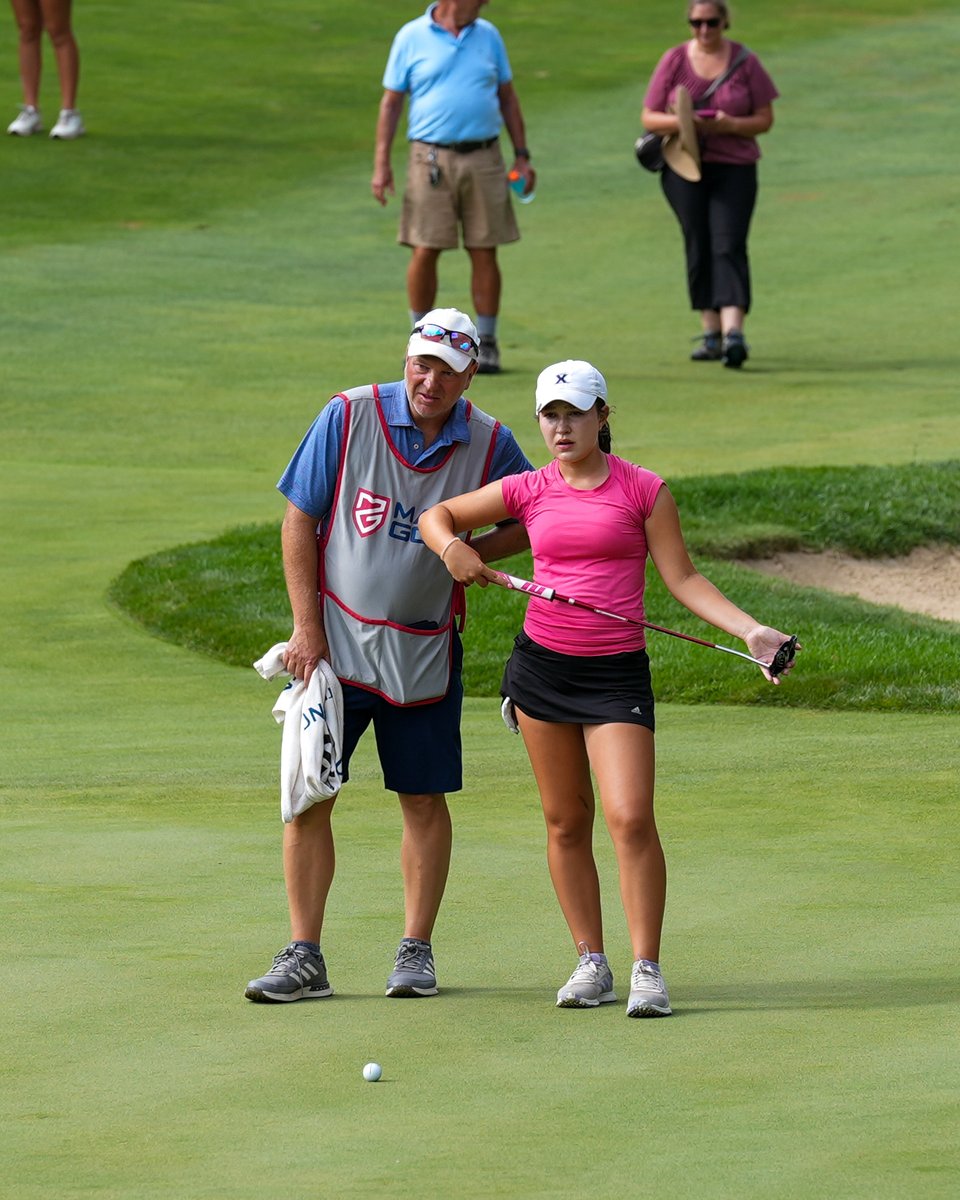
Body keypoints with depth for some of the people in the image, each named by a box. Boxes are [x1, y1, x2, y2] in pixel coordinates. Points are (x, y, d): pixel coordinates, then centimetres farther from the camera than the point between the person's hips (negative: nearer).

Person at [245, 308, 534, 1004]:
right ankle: (304, 958, 3)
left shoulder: (489, 443, -5)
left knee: (424, 801, 6)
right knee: (308, 797, -4)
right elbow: (299, 521, -3)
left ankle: (417, 950, 18)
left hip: (425, 652, 1)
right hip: (336, 643, -1)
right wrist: (307, 627, -7)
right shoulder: (348, 418, -9)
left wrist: (470, 555, -8)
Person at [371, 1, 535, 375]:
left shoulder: (488, 35, 10)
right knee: (424, 252, -4)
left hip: (483, 159, 2)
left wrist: (522, 156, 10)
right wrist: (381, 164, -3)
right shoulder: (412, 37, 1)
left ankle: (486, 345, 10)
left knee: (484, 253, 1)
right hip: (432, 158, -2)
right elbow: (391, 102, 3)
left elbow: (507, 98, 15)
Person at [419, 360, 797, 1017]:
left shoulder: (643, 490, -1)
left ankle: (647, 968, -7)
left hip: (616, 670, -3)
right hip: (541, 666, 3)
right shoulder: (529, 491, 6)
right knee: (565, 821, 6)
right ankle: (591, 963, 15)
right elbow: (436, 515, 17)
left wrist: (751, 630, -11)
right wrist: (452, 549, -6)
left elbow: (683, 578, 0)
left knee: (631, 818, -13)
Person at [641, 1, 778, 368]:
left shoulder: (745, 62, 1)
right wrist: (680, 122, -17)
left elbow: (765, 118, 2)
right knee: (698, 249, 3)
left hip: (734, 168, -2)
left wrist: (729, 125, -17)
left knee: (728, 247, -13)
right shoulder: (674, 61, 3)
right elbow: (649, 117, 4)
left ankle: (733, 333, -24)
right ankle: (710, 333, 12)